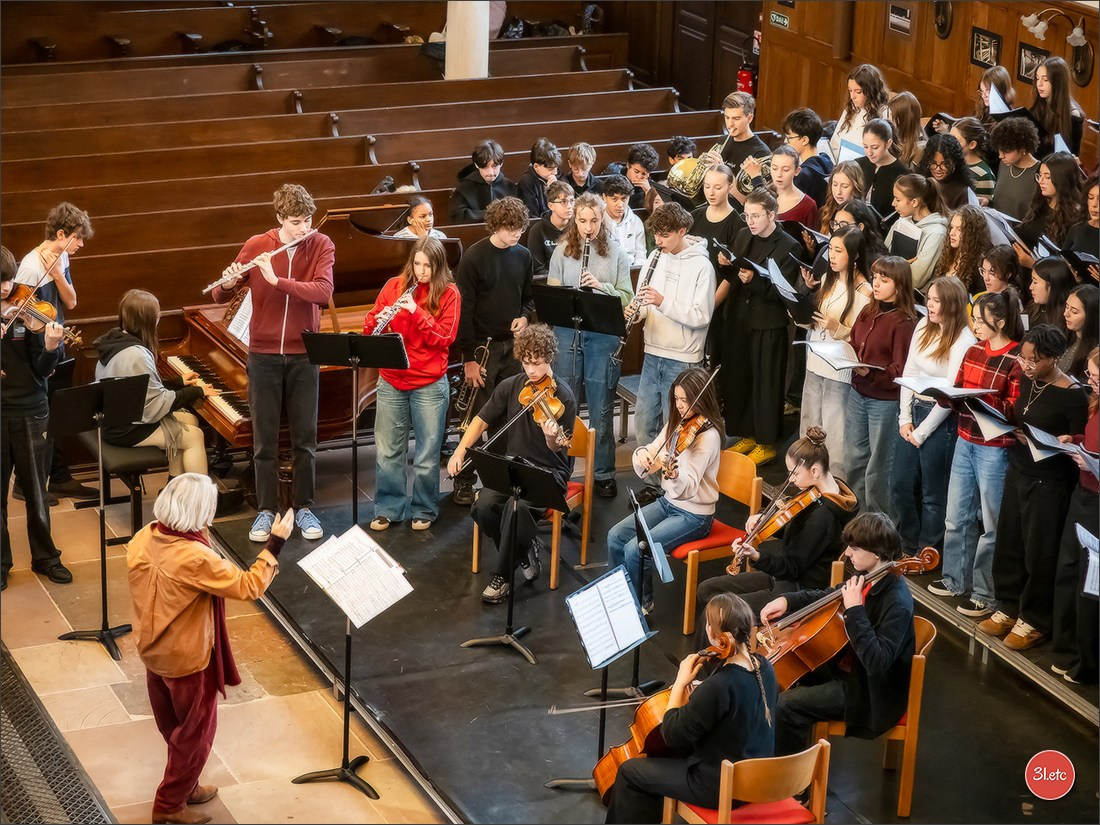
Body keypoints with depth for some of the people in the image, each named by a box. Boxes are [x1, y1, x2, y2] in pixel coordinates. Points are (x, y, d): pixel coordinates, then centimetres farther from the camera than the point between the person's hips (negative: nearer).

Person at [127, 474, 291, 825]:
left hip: (152, 651, 7)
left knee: (173, 728, 26)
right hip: (188, 659, -7)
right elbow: (248, 587, -24)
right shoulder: (195, 558, -32)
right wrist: (275, 544, -17)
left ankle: (183, 786, 44)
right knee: (195, 732, 14)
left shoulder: (143, 539, -9)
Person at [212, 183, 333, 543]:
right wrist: (227, 284, -24)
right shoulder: (256, 246, -4)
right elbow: (220, 297, -1)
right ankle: (266, 510, 15)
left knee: (305, 438, 7)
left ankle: (304, 508, 19)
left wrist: (277, 280, -28)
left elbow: (323, 291, -21)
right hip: (263, 355, 0)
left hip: (304, 355, 0)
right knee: (265, 439, 6)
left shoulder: (321, 246, -4)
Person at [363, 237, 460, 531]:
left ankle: (424, 510, 20)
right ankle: (388, 509, 20)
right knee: (387, 451, 8)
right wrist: (376, 323, -20)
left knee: (427, 453, 5)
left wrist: (416, 312, -21)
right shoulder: (394, 286, 4)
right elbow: (370, 323, 3)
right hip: (391, 382, 3)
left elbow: (445, 338, -11)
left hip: (429, 384, -2)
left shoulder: (448, 294, -4)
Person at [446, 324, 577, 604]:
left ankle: (503, 575, -13)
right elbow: (481, 421, 10)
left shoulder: (563, 397, -11)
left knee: (517, 506, -35)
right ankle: (525, 549, 3)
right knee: (483, 507, -25)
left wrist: (552, 437, -34)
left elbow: (559, 450, -11)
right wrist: (460, 451, -3)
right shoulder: (510, 387, 2)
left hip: (549, 471, -4)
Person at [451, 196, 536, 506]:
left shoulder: (523, 256, 5)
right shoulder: (474, 258, -11)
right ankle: (463, 481, 11)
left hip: (512, 346, 4)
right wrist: (469, 358, -13)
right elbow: (464, 310, -11)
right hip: (482, 347, -4)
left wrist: (524, 316, -5)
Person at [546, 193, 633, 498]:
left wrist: (600, 286, -17)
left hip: (602, 335, -1)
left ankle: (604, 473, 15)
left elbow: (628, 298, -1)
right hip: (567, 332, 1)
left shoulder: (616, 253, 1)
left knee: (601, 409, 5)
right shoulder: (562, 251, 4)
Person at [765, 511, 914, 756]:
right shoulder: (868, 579, -3)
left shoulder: (896, 603, -29)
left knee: (786, 706, -18)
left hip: (869, 692, -10)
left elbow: (877, 662, -37)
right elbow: (828, 596, 16)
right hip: (848, 667, 10)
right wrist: (787, 601, 0)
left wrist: (855, 609, -36)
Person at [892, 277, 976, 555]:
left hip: (941, 420, -7)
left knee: (933, 493, 5)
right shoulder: (923, 326, 4)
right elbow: (909, 372, 6)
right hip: (914, 410, 7)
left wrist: (922, 432, -12)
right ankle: (909, 546, 33)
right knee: (901, 485, 14)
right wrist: (905, 419, 1)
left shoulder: (964, 342, -17)